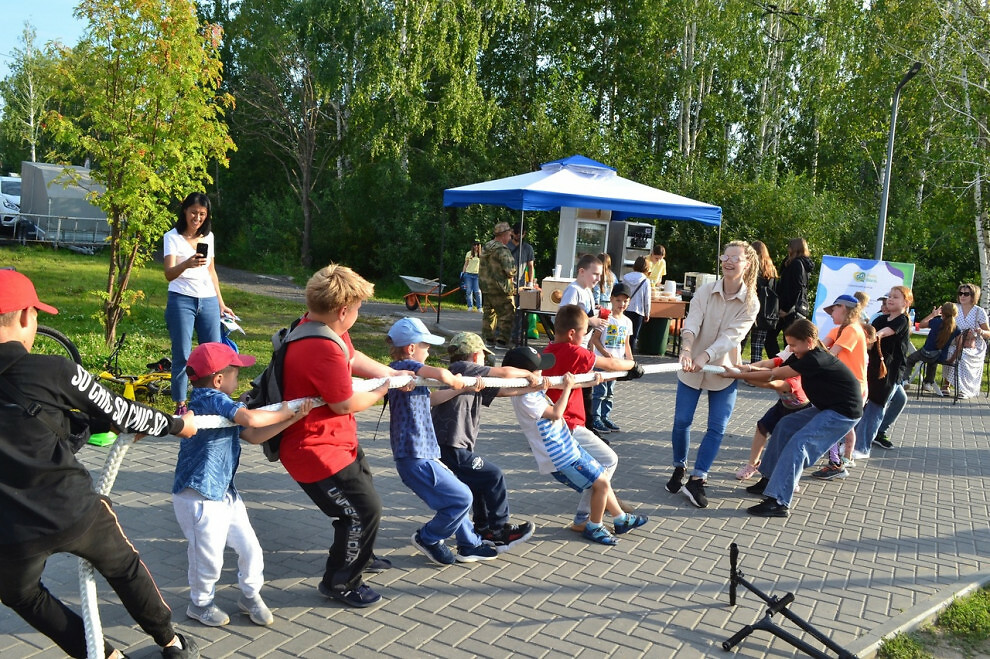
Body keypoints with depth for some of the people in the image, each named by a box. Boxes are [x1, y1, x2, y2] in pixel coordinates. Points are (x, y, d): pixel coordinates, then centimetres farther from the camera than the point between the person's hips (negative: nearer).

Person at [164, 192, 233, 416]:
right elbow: (169, 274, -13)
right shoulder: (173, 237, -2)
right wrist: (187, 264, -34)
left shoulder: (208, 237, 12)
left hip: (208, 301, 4)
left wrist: (221, 303, 19)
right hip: (182, 300, -4)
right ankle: (180, 405, 5)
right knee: (182, 355, -4)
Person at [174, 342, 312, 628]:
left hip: (224, 494, 9)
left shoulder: (219, 405, 11)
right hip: (200, 498, -9)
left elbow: (254, 436, 7)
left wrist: (292, 418, -1)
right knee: (209, 557, 7)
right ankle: (200, 604, 32)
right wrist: (282, 413, -16)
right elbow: (250, 418, -34)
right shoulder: (212, 399, -20)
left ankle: (250, 596, 33)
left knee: (250, 548, 11)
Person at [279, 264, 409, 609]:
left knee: (364, 488, 29)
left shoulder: (318, 325, -1)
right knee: (364, 509, -3)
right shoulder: (323, 350, -35)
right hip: (317, 451, -11)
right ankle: (339, 583, 19)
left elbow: (353, 358, 15)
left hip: (339, 440, 11)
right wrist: (380, 392, -7)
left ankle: (361, 557, 53)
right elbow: (345, 404, -25)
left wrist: (393, 374, 8)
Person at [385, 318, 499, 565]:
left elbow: (431, 398, 26)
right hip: (416, 458, -11)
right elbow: (441, 374, -33)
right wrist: (455, 381, -12)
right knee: (461, 498, -5)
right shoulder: (406, 366, -16)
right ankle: (428, 538, 11)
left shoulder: (403, 371, 16)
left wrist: (461, 387, 19)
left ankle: (470, 545, 29)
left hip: (421, 454, 11)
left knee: (459, 496, 19)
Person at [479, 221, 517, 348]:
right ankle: (502, 341, -3)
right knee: (507, 314, -2)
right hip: (500, 289, -9)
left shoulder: (486, 247, 10)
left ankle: (488, 339, 21)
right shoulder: (501, 250, -18)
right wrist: (512, 275, 1)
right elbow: (510, 270, -20)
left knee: (489, 313, 16)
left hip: (486, 287, 9)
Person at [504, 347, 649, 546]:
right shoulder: (526, 399, -24)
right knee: (601, 483, -5)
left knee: (602, 479, 18)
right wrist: (567, 388, -16)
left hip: (568, 446, 10)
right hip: (560, 458, -10)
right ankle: (594, 527, 14)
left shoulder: (536, 387, 3)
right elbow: (556, 413, -24)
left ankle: (621, 520, 33)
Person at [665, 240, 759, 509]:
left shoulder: (750, 302, -9)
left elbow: (731, 336, -22)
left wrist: (705, 356, -38)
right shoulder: (705, 291, -8)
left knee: (717, 428, -2)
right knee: (681, 421, 3)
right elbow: (691, 323, -22)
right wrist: (687, 349, -43)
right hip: (691, 369, 0)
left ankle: (696, 480, 8)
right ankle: (679, 469, 25)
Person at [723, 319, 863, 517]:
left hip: (844, 412, -11)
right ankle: (771, 479, 16)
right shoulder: (805, 355, 3)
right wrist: (751, 369, -21)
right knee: (786, 426, 9)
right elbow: (776, 373, -3)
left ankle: (778, 502, -23)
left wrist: (737, 375, -22)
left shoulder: (815, 360, -27)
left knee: (798, 443, -19)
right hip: (826, 407, 11)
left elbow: (774, 375, -25)